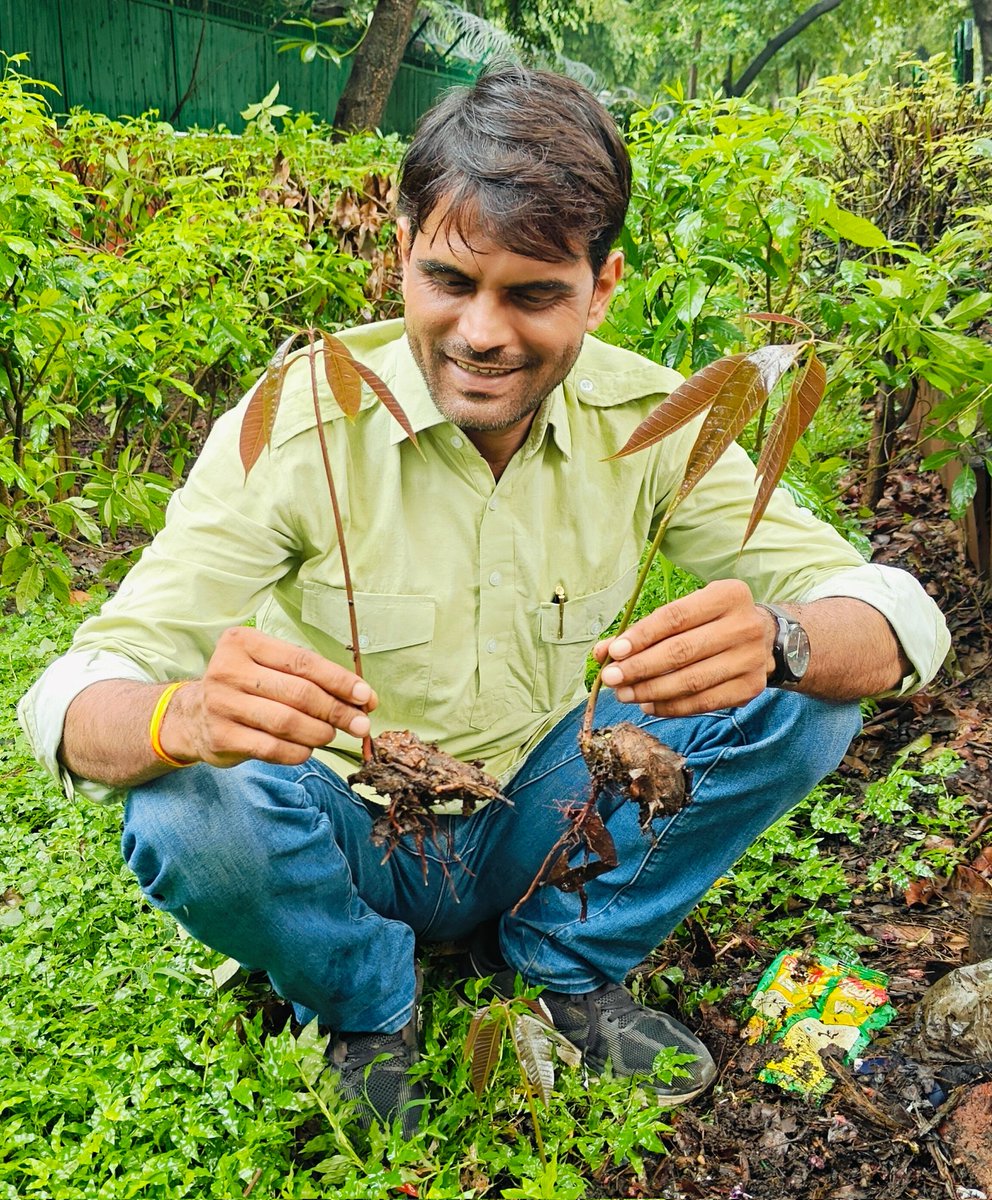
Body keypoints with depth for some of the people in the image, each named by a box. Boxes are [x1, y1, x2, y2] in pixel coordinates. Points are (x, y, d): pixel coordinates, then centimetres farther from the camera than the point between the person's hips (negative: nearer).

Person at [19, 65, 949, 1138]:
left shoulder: (647, 420, -12)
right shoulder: (299, 421, -20)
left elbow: (899, 615, -15)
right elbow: (78, 699, -22)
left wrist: (776, 640, -40)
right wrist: (187, 715, -47)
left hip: (547, 830, 2)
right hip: (347, 837, -1)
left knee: (806, 696, -16)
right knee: (185, 815, -33)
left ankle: (565, 964, 5)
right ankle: (367, 1004, 1)